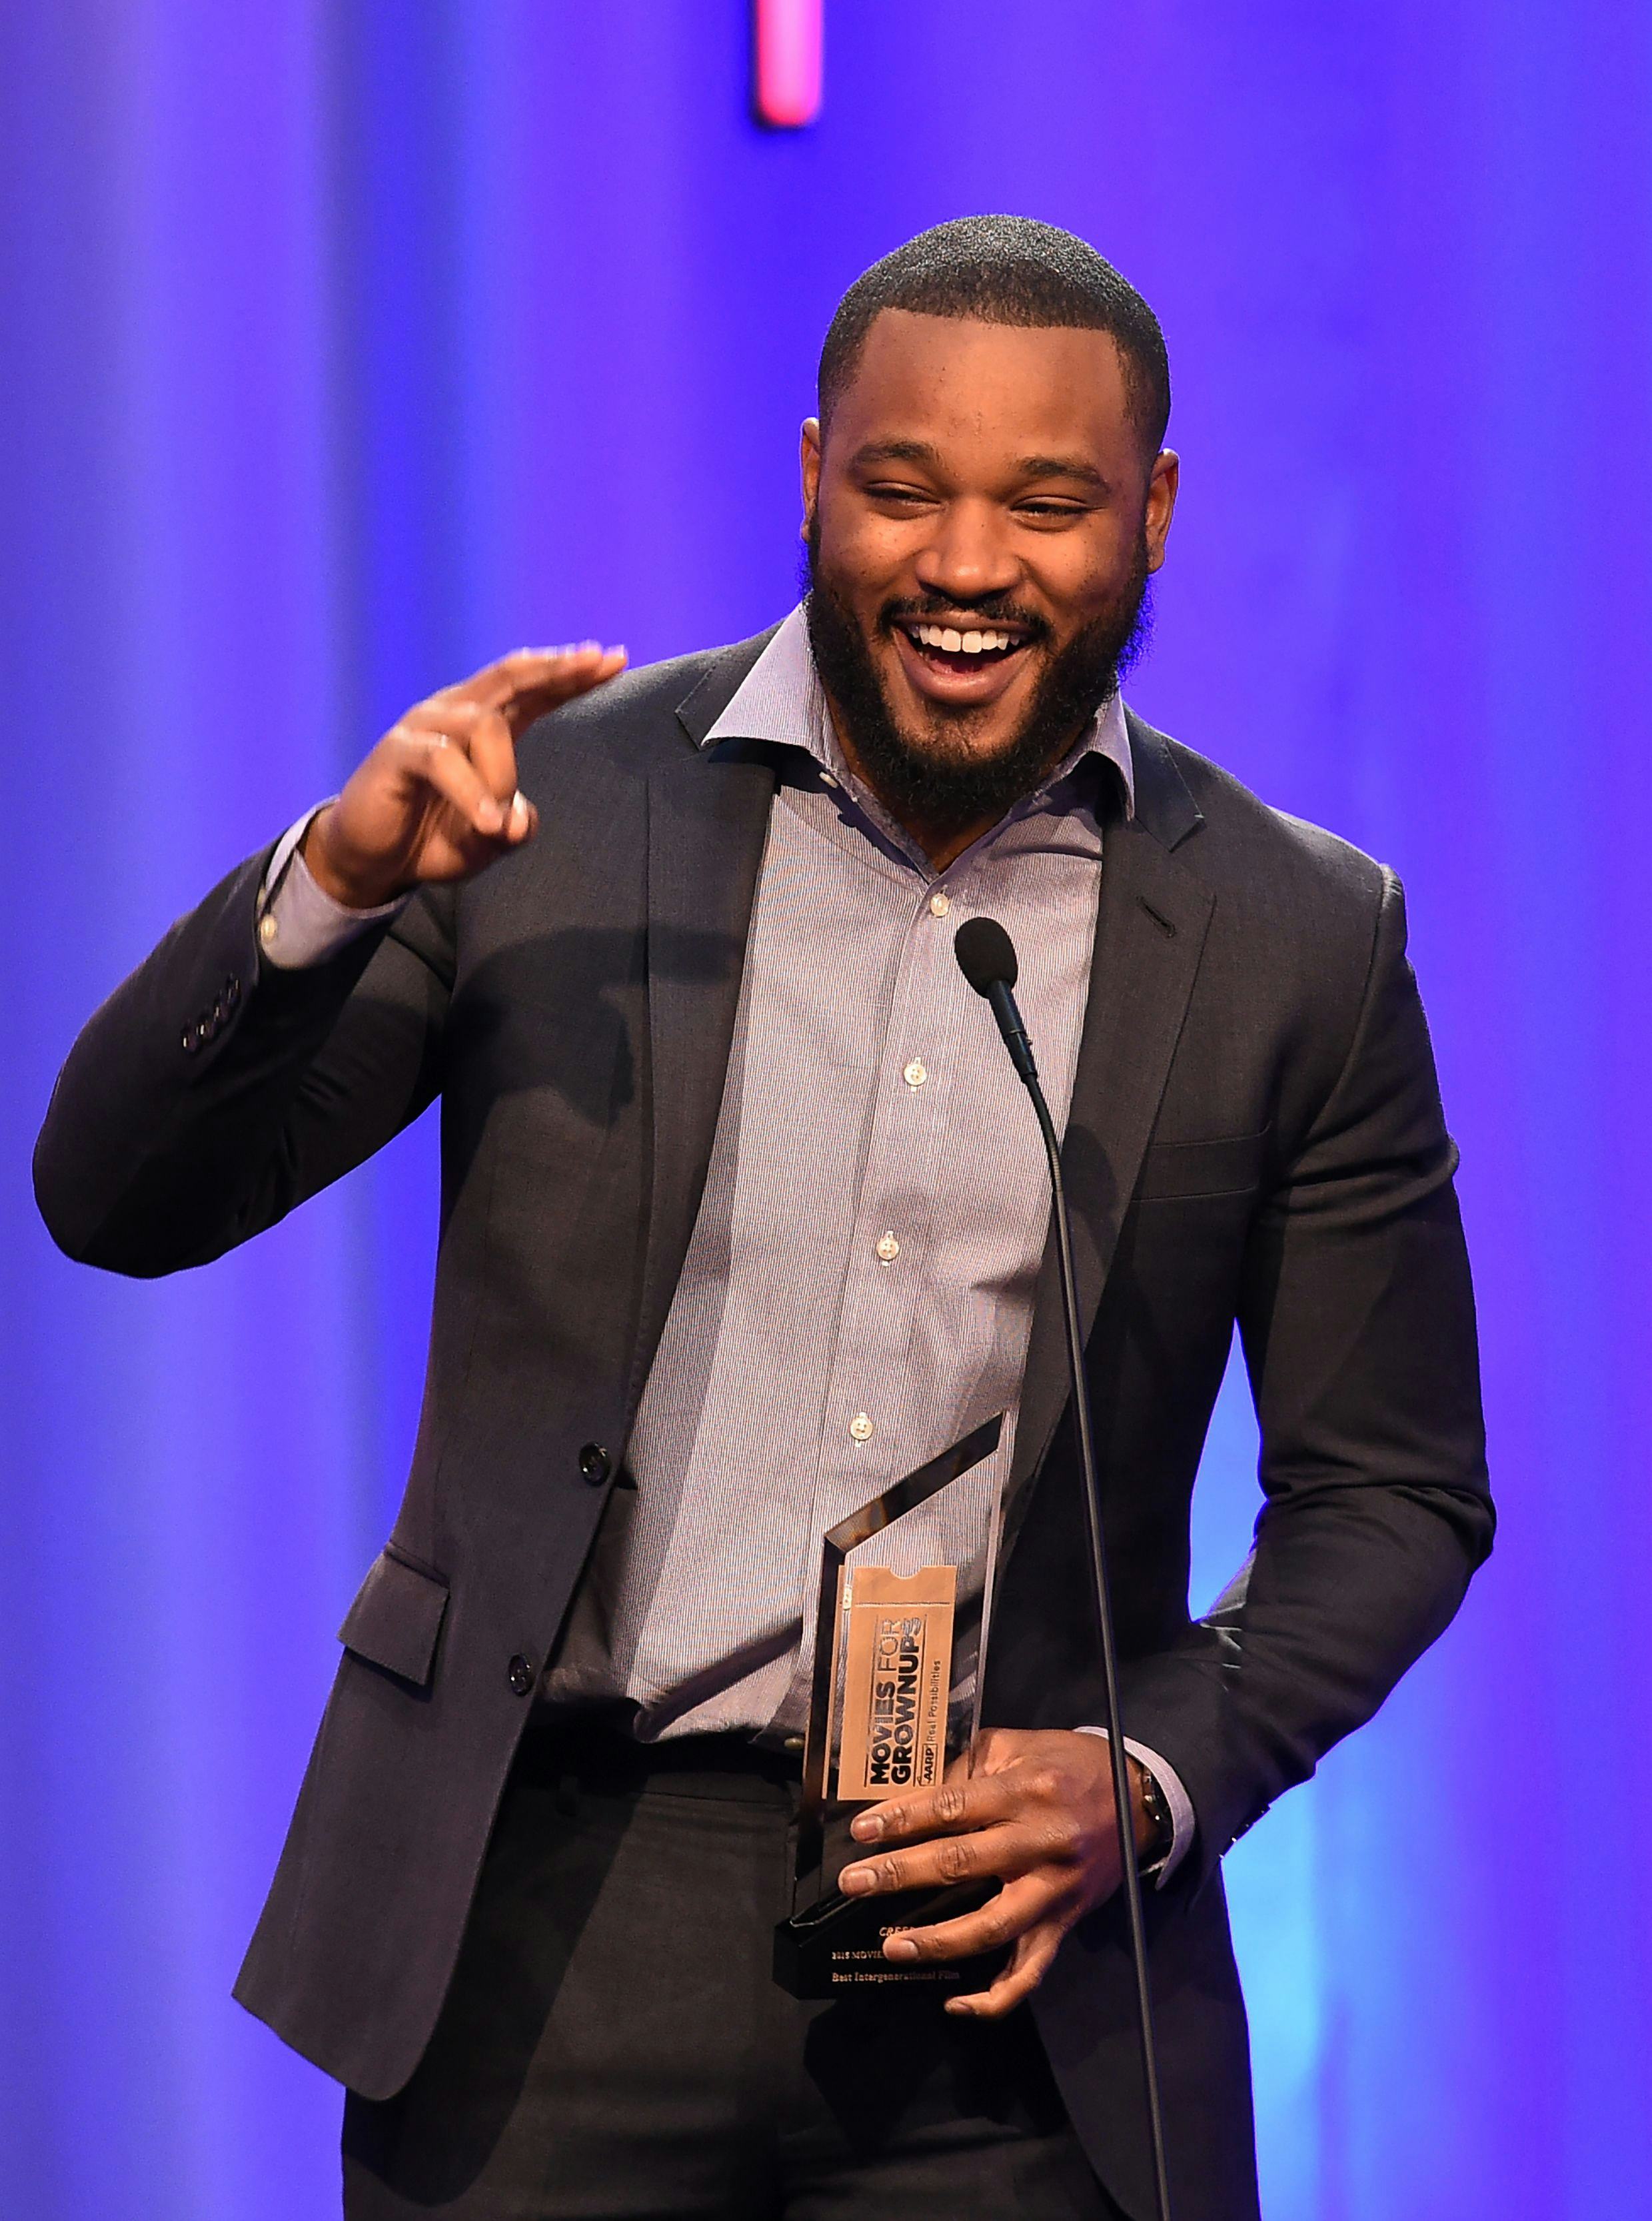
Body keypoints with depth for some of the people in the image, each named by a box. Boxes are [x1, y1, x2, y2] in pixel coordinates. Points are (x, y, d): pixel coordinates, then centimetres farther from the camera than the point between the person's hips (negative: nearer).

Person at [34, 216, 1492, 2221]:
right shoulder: (553, 807, 0)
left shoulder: (1300, 944, 3)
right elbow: (116, 1203, -2)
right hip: (546, 1918, 0)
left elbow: (1393, 1493, 8)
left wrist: (1152, 1780, -8)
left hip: (1004, 1973, 1)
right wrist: (336, 880, -19)